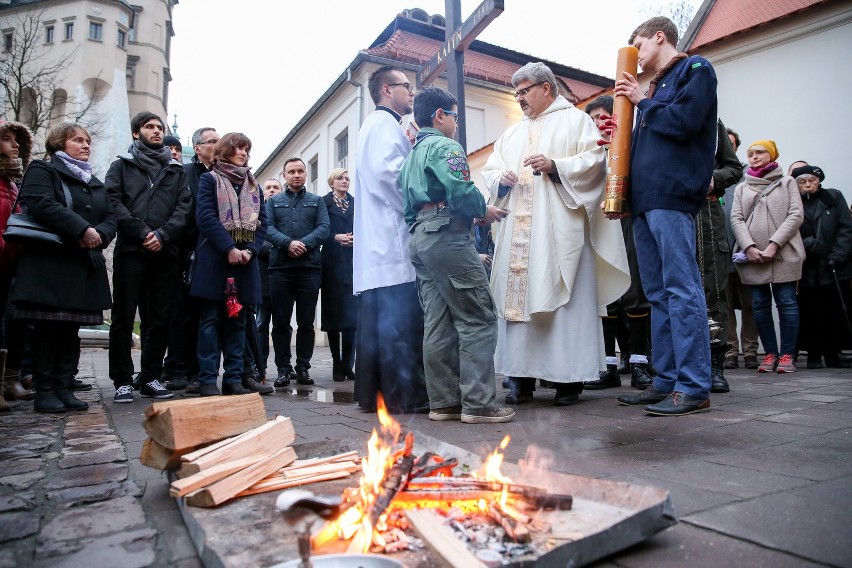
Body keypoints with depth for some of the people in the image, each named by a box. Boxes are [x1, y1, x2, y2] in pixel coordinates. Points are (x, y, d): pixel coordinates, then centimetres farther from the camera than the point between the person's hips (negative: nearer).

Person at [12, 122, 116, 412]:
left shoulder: (95, 183, 23)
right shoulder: (42, 171, 3)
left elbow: (111, 219, 12)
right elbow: (41, 204, -16)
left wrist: (98, 234, -10)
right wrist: (82, 229, -22)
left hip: (85, 268, 6)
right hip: (49, 264, -5)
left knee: (71, 329, 7)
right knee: (46, 328, -3)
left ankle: (64, 388, 12)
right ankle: (44, 391, 6)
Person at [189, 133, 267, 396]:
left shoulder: (254, 187, 19)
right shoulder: (209, 179, 7)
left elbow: (262, 223, 9)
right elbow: (205, 217, -7)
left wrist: (250, 250, -8)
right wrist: (229, 249, -16)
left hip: (245, 261, 4)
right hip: (214, 260, -4)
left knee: (237, 321, 5)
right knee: (211, 320, -3)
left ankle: (233, 379, 9)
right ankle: (207, 379, 0)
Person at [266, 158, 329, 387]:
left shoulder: (317, 201, 16)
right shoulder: (273, 202, 17)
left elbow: (324, 228, 2)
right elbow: (268, 228, 1)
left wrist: (305, 244, -16)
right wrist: (288, 243, -17)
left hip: (310, 267, 0)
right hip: (280, 267, 0)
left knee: (306, 321, 2)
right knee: (280, 321, 1)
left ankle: (303, 368, 10)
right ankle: (283, 368, 9)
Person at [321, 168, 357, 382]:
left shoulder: (356, 203, 16)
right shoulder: (323, 202, 7)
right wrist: (336, 237, -17)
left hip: (353, 262, 2)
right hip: (332, 263, -2)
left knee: (352, 313, -3)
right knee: (334, 313, 1)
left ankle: (347, 364, 4)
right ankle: (337, 364, 8)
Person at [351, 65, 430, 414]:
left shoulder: (374, 125, 29)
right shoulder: (385, 123, -2)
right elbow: (388, 171, -18)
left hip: (376, 245, 10)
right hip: (393, 242, -10)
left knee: (376, 321, 7)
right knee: (402, 321, -11)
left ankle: (372, 393, 12)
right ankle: (405, 395, -9)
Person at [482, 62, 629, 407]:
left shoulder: (575, 120, 11)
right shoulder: (512, 133, 27)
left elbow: (595, 158, -3)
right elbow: (490, 168, 21)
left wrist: (556, 166, -16)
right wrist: (502, 178, -1)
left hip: (560, 227, -5)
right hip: (517, 230, 5)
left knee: (564, 298, -7)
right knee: (517, 296, -1)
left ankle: (569, 378, 0)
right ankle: (521, 378, 4)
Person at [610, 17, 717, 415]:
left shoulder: (694, 69, 5)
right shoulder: (656, 87, 29)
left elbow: (684, 121, -12)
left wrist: (642, 102, 1)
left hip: (672, 197, -9)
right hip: (645, 201, 9)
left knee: (682, 290, -11)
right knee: (658, 294, 6)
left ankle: (694, 389, -7)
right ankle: (666, 382, 11)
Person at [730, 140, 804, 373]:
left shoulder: (787, 182, 12)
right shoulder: (742, 188, 18)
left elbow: (796, 215, 0)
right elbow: (736, 219, 6)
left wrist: (774, 244, -13)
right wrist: (750, 247, -10)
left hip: (784, 254, -2)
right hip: (751, 256, 2)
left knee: (786, 302, -3)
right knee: (760, 305, 2)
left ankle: (787, 354, 3)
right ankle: (770, 353, 10)